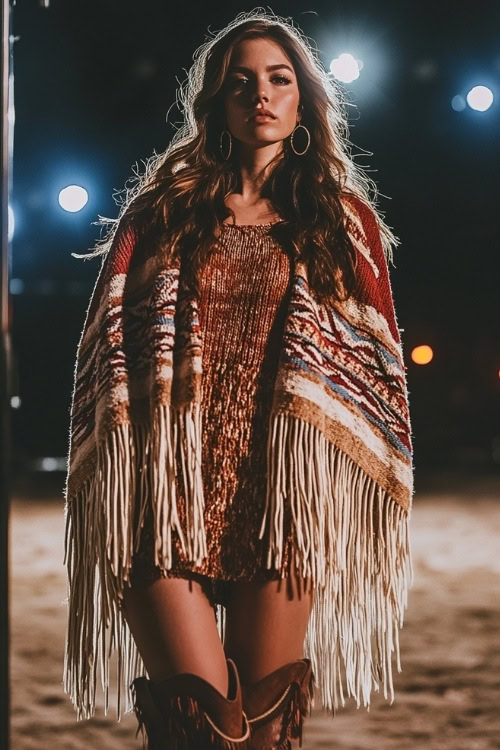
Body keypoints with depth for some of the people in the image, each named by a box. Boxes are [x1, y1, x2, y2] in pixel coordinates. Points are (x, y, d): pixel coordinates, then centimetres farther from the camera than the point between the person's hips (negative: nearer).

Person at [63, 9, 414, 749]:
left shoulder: (346, 220, 14)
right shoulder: (162, 209, 14)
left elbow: (379, 361, 11)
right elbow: (109, 339, 8)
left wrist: (373, 497, 3)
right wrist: (113, 477, -3)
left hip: (285, 492, 1)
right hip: (168, 486, 0)